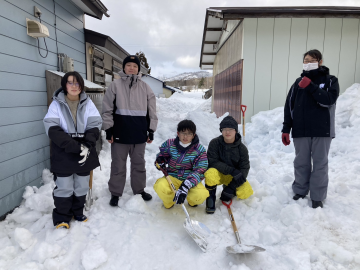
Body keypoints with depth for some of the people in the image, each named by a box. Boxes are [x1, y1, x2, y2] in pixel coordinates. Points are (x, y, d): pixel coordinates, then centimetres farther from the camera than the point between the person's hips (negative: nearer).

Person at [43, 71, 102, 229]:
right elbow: (52, 129, -12)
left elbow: (95, 126, -4)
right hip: (63, 155, -2)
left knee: (82, 187, 14)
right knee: (64, 188, 5)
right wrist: (74, 146, -22)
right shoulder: (57, 104, -3)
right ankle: (62, 218, 25)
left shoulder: (87, 103, 2)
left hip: (84, 154, 2)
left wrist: (87, 146, -21)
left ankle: (78, 213, 35)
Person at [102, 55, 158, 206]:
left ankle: (139, 190, 31)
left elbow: (152, 111, 8)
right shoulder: (115, 85, 0)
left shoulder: (145, 87, 6)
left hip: (139, 133, 2)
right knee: (118, 164, 8)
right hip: (120, 133, -2)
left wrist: (151, 130, 5)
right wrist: (108, 129, -5)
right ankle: (115, 193, 22)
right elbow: (107, 109, -1)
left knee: (139, 163, 14)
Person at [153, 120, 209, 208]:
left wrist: (185, 186, -29)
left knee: (201, 195, -31)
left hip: (191, 180, 0)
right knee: (160, 187, -33)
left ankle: (192, 200, 11)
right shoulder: (170, 144, -3)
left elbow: (200, 171, -14)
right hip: (172, 178, 1)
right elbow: (161, 156, 15)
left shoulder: (199, 150, -7)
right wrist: (160, 161, -12)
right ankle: (169, 201, 7)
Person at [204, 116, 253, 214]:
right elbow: (213, 162, -19)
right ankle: (210, 199, -9)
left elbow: (245, 168, -11)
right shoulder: (214, 143, -14)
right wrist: (232, 170, -30)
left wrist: (232, 186, -23)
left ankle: (228, 191, 13)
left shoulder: (242, 148, -10)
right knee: (210, 174, -36)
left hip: (234, 177, 3)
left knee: (246, 192, -21)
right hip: (218, 174, -2)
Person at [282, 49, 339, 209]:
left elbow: (328, 100, -15)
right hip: (301, 130, 2)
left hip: (322, 130, -2)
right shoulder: (299, 82, 9)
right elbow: (289, 106, 6)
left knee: (320, 163, 5)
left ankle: (317, 197, 16)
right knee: (301, 163, 9)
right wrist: (286, 129, 1)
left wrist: (310, 87, -19)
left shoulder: (330, 80, 3)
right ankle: (300, 191, 24)